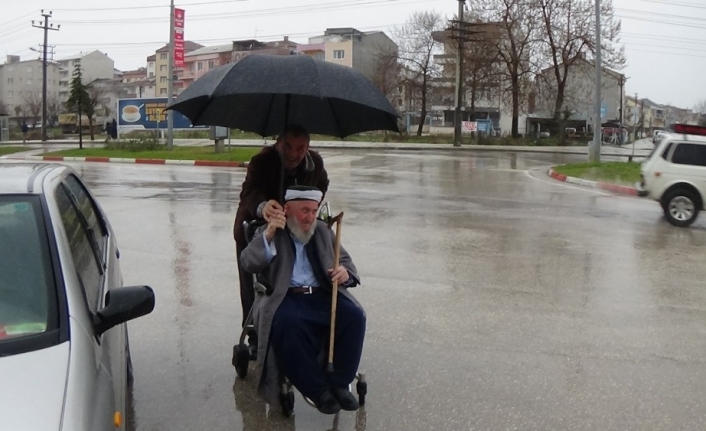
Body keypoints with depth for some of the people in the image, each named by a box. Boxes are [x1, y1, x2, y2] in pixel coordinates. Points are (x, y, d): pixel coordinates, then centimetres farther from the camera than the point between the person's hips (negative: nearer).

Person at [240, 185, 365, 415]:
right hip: (286, 298, -3)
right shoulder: (268, 232, 8)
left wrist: (345, 272, -8)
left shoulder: (323, 230, 17)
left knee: (354, 316, -25)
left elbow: (346, 261, 18)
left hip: (322, 295, 3)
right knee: (285, 323, -36)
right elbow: (248, 263, -7)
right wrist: (269, 234, -21)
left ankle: (339, 383, -11)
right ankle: (317, 389, -20)